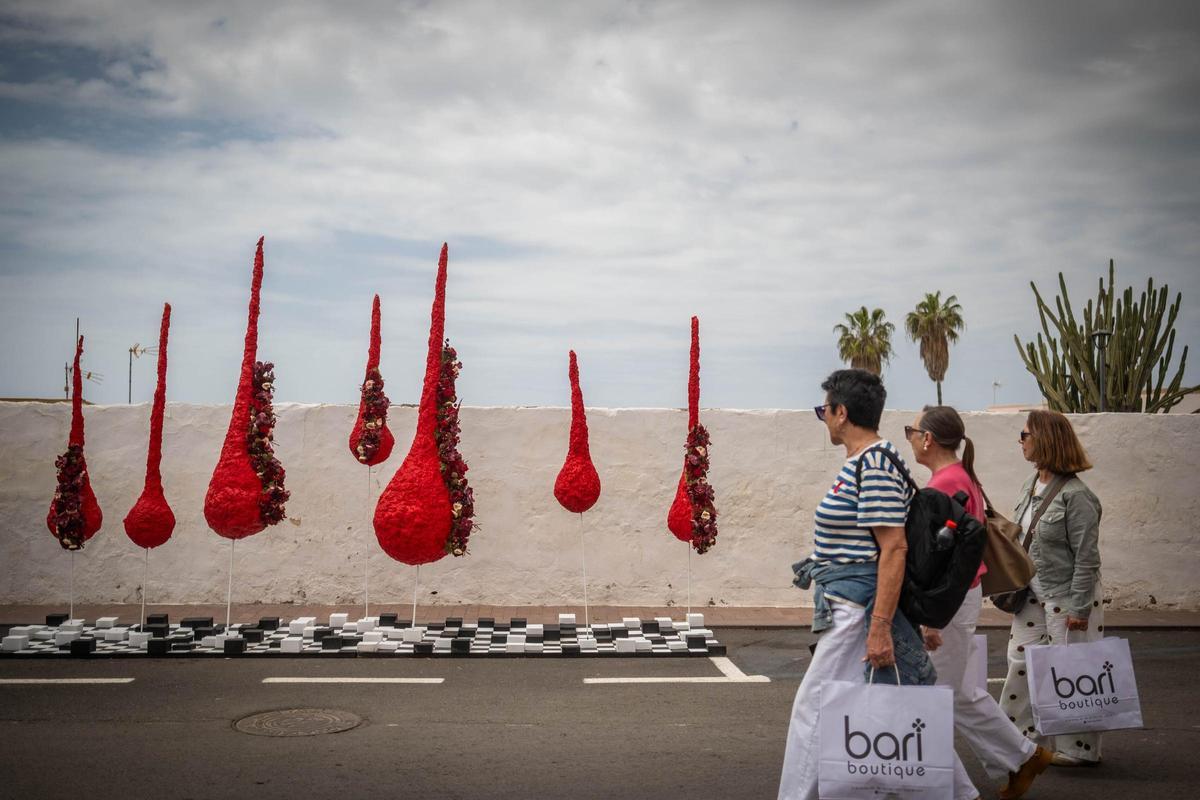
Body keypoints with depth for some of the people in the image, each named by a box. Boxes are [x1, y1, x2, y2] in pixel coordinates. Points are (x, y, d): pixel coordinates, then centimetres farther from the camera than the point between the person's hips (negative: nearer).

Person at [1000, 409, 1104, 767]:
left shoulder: (1075, 495, -18)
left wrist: (1079, 607, -17)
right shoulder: (1030, 487, 6)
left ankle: (1079, 749, 16)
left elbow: (1086, 557, -17)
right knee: (1021, 661, 10)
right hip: (1033, 595, 8)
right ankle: (1026, 737, 23)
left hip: (1067, 596, -8)